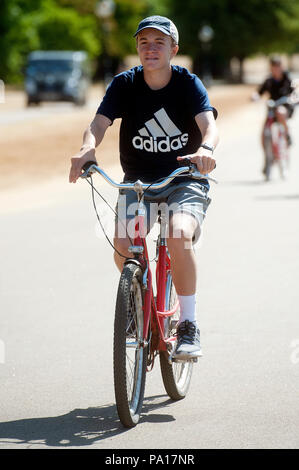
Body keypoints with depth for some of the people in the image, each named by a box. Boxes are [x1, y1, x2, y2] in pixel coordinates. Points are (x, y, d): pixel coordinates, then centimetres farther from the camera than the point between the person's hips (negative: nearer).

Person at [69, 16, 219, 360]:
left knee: (179, 234, -32)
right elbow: (99, 123, -16)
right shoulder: (124, 85, -3)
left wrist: (206, 148, -46)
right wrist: (88, 149, -40)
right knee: (122, 247, -23)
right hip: (138, 182, 2)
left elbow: (209, 124, -22)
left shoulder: (188, 84, -7)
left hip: (185, 181, -2)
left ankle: (188, 325, -17)